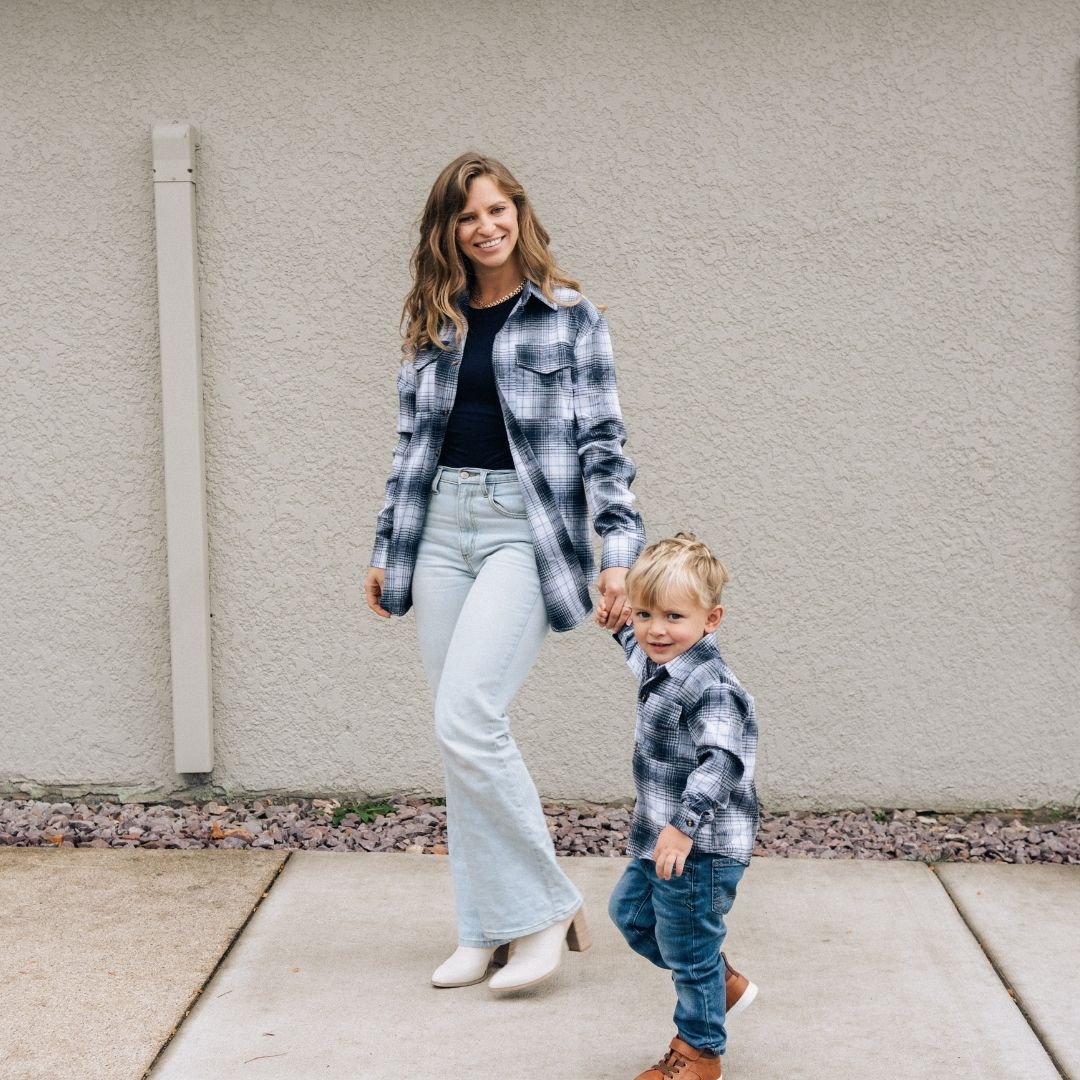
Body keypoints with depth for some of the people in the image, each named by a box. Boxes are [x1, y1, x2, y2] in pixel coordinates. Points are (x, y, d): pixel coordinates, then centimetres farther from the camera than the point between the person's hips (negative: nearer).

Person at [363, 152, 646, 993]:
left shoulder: (571, 318, 0)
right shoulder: (434, 323, 13)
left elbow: (602, 442, -4)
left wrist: (619, 547, -12)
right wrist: (387, 549, 17)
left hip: (526, 529, -5)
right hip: (443, 528, 5)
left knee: (466, 722, -17)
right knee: (464, 734, 6)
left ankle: (543, 904, 1)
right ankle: (489, 927, 18)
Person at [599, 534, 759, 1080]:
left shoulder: (709, 688, -26)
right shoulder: (661, 667, 5)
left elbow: (723, 761, -35)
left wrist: (683, 826, -39)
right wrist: (621, 626, 28)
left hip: (700, 849, -11)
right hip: (660, 839, 11)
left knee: (687, 946, 5)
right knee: (630, 912, 27)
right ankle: (723, 984, 41)